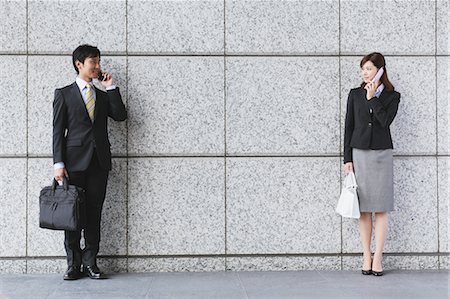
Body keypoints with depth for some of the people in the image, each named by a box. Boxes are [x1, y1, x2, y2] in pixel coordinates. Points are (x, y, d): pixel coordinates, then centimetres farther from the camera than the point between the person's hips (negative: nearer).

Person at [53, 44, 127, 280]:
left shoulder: (103, 96, 18)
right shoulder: (64, 94, 6)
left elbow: (120, 115, 3)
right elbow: (58, 131, 0)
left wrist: (111, 87, 2)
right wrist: (58, 164, -8)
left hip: (99, 162, 3)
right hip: (75, 161, -3)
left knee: (94, 213, 3)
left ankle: (90, 263, 8)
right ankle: (73, 265, 6)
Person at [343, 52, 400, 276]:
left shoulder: (392, 96, 3)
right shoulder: (355, 95, 7)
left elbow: (386, 120, -15)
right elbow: (348, 127, 6)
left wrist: (372, 98, -10)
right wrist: (347, 159, 0)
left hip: (381, 154, -1)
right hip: (359, 154, 1)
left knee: (381, 209, -1)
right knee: (364, 209, 3)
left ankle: (377, 258, 3)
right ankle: (366, 257, 8)